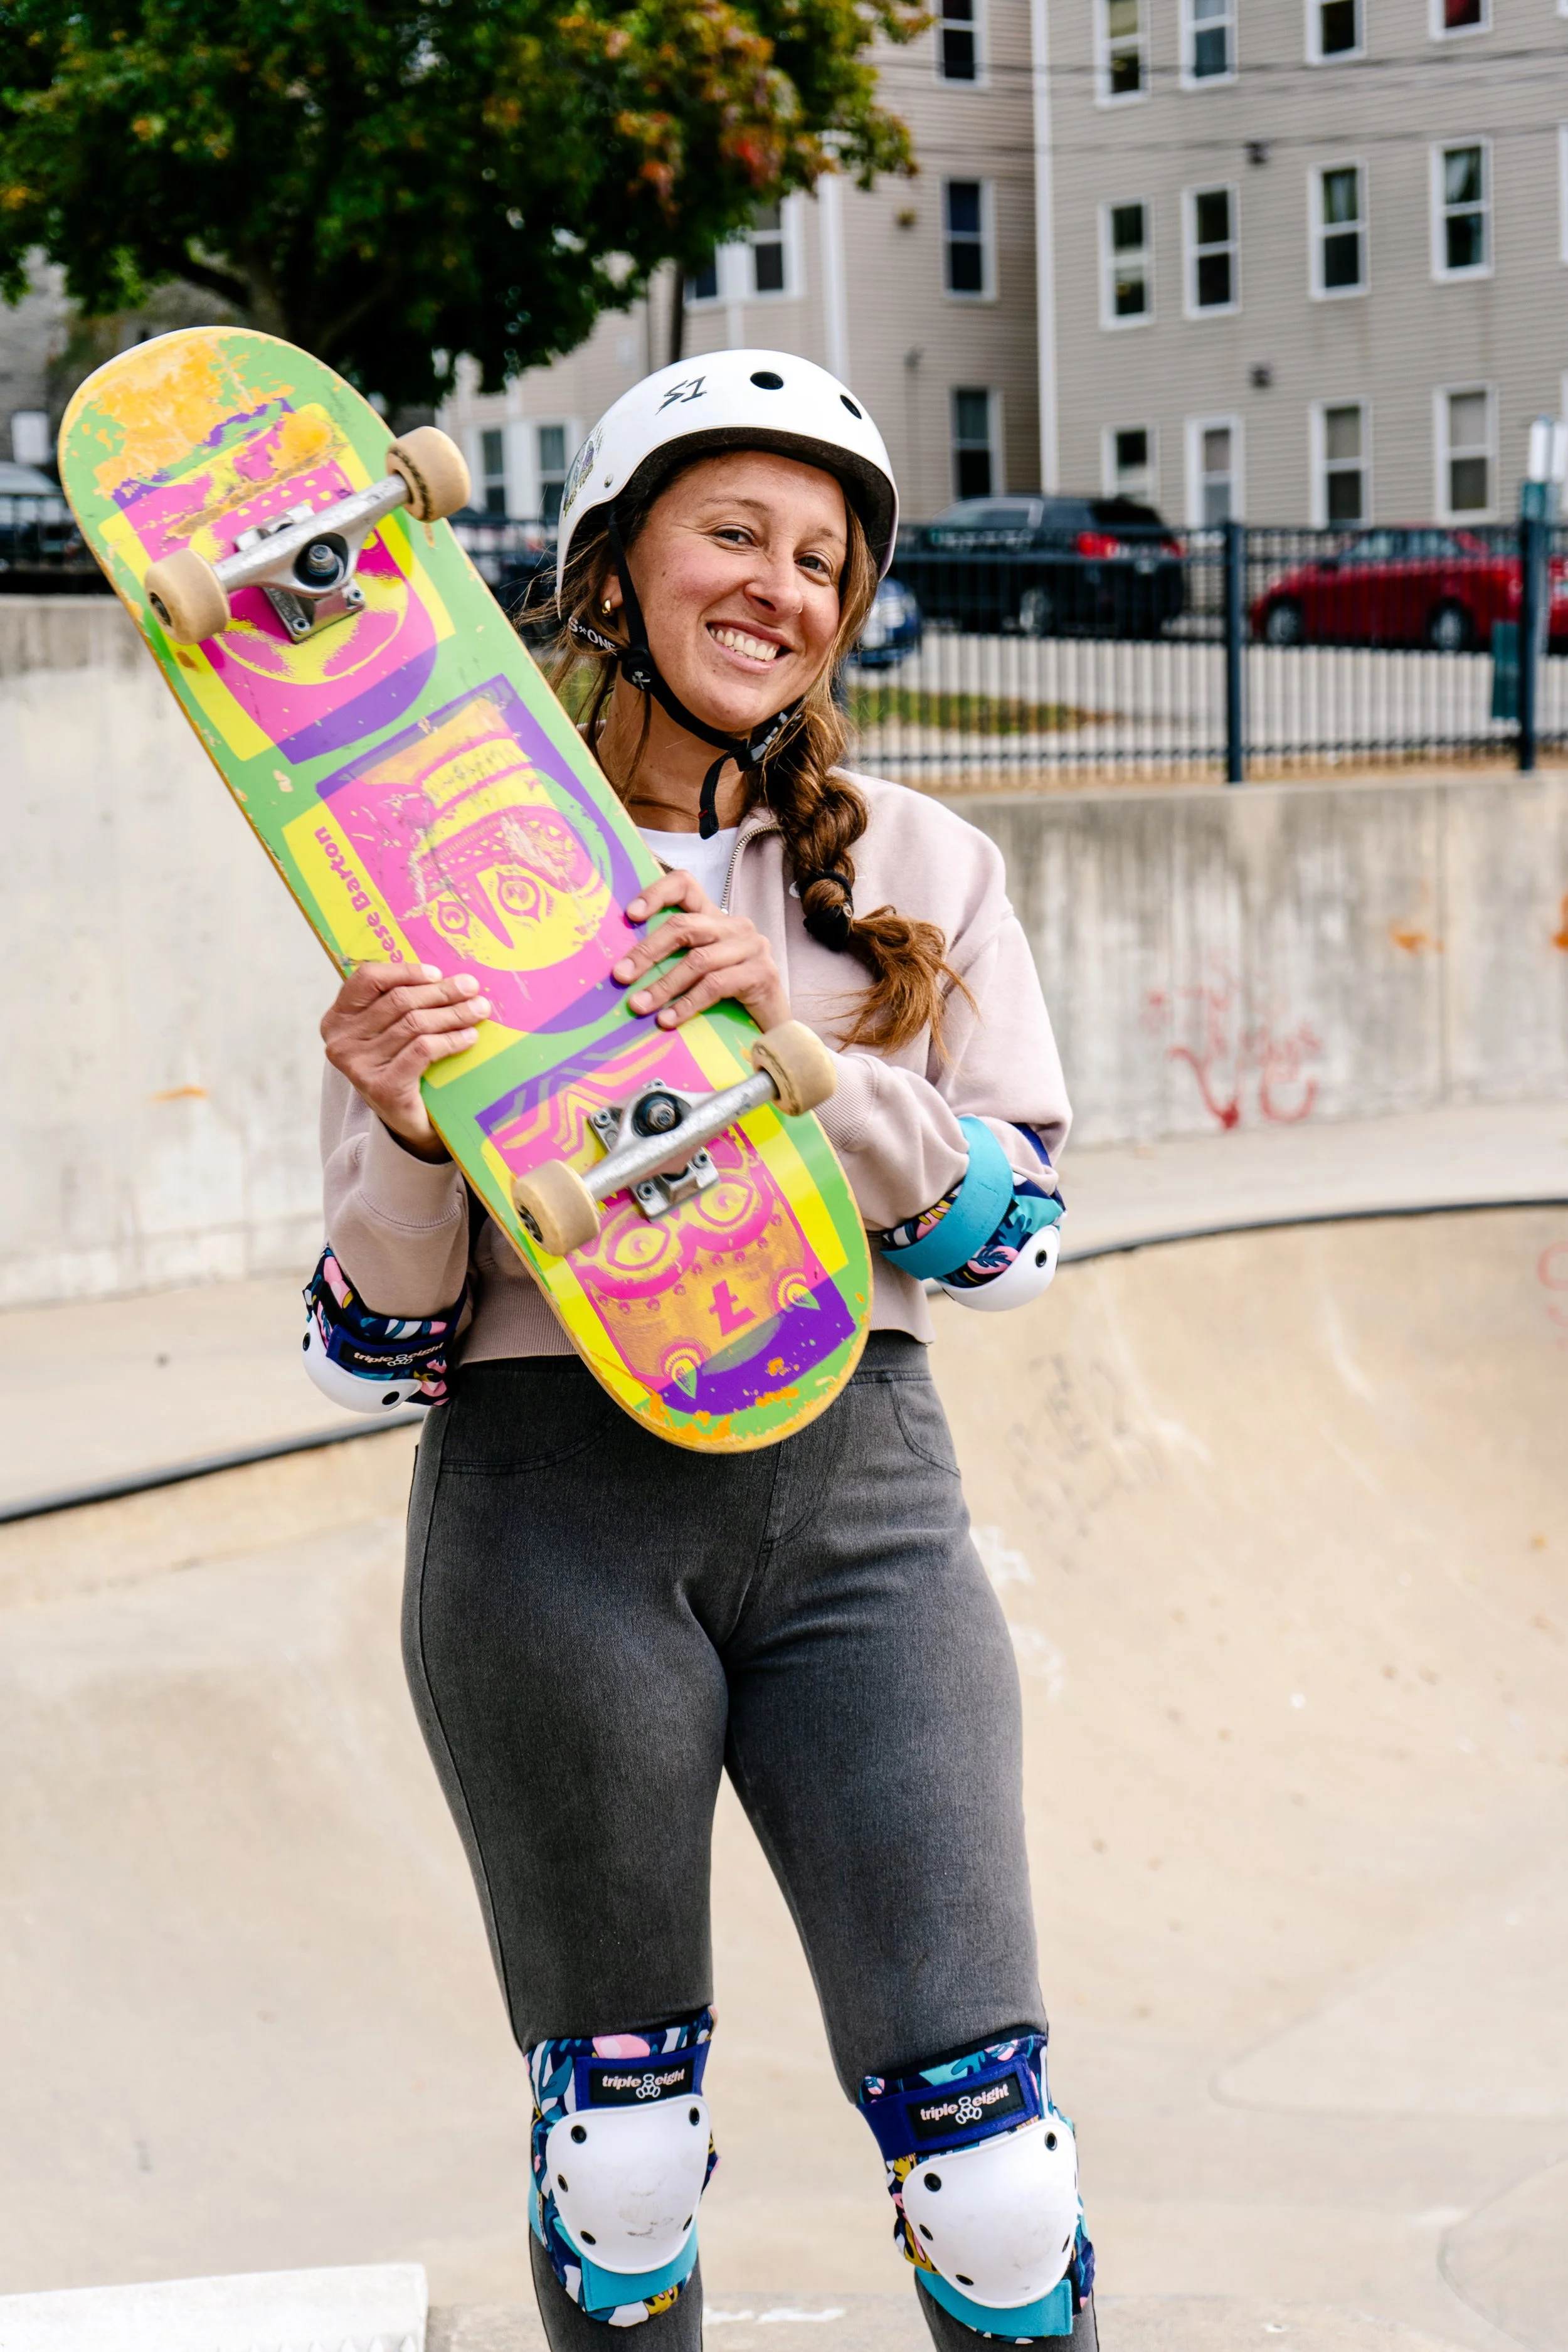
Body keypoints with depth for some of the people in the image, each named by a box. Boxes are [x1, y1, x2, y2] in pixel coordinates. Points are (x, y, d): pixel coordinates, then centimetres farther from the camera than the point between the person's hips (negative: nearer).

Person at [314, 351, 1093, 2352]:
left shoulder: (921, 874, 8)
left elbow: (1016, 1235, 1)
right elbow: (381, 1320, 4)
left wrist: (794, 1049, -13)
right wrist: (402, 1125, -17)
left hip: (853, 1489, 1)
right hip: (553, 1502, -1)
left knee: (982, 2145, -3)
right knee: (617, 2139, 7)